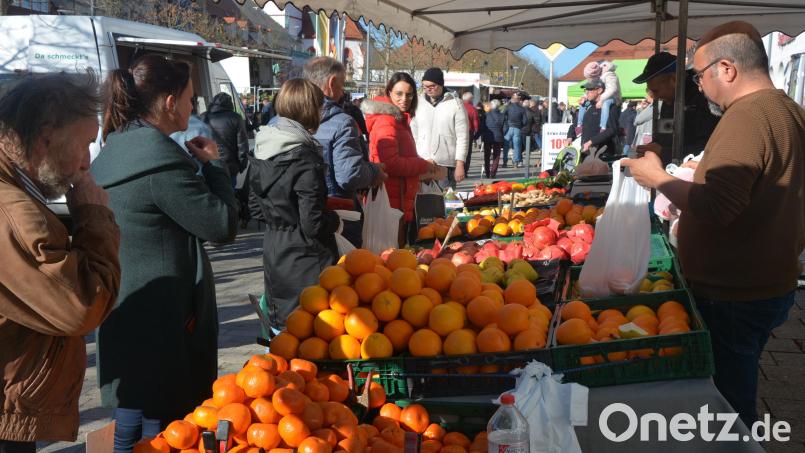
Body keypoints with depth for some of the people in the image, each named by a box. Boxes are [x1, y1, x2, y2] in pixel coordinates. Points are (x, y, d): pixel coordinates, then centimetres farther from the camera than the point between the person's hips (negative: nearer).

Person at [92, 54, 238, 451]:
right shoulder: (162, 158, -22)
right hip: (162, 327, -9)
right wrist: (213, 165, -6)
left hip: (123, 319, 9)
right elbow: (222, 225, -17)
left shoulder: (111, 154, 8)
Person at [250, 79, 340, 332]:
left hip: (273, 252, 8)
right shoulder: (305, 159, -20)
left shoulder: (261, 151, 4)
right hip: (305, 258, -8)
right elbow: (314, 224, -21)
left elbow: (257, 204, 13)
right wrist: (335, 222, -2)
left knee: (281, 326, 19)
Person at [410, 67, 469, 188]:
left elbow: (462, 137, -3)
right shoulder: (419, 103, 8)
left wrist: (460, 164, -8)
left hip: (446, 165, -3)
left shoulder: (455, 104, -1)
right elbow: (413, 134, 12)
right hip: (421, 164, 3)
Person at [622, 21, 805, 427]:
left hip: (732, 297, -10)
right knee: (738, 393, 24)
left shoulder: (746, 116, -23)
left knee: (728, 402, 3)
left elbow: (715, 207, -33)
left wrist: (657, 177, -19)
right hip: (771, 284, 10)